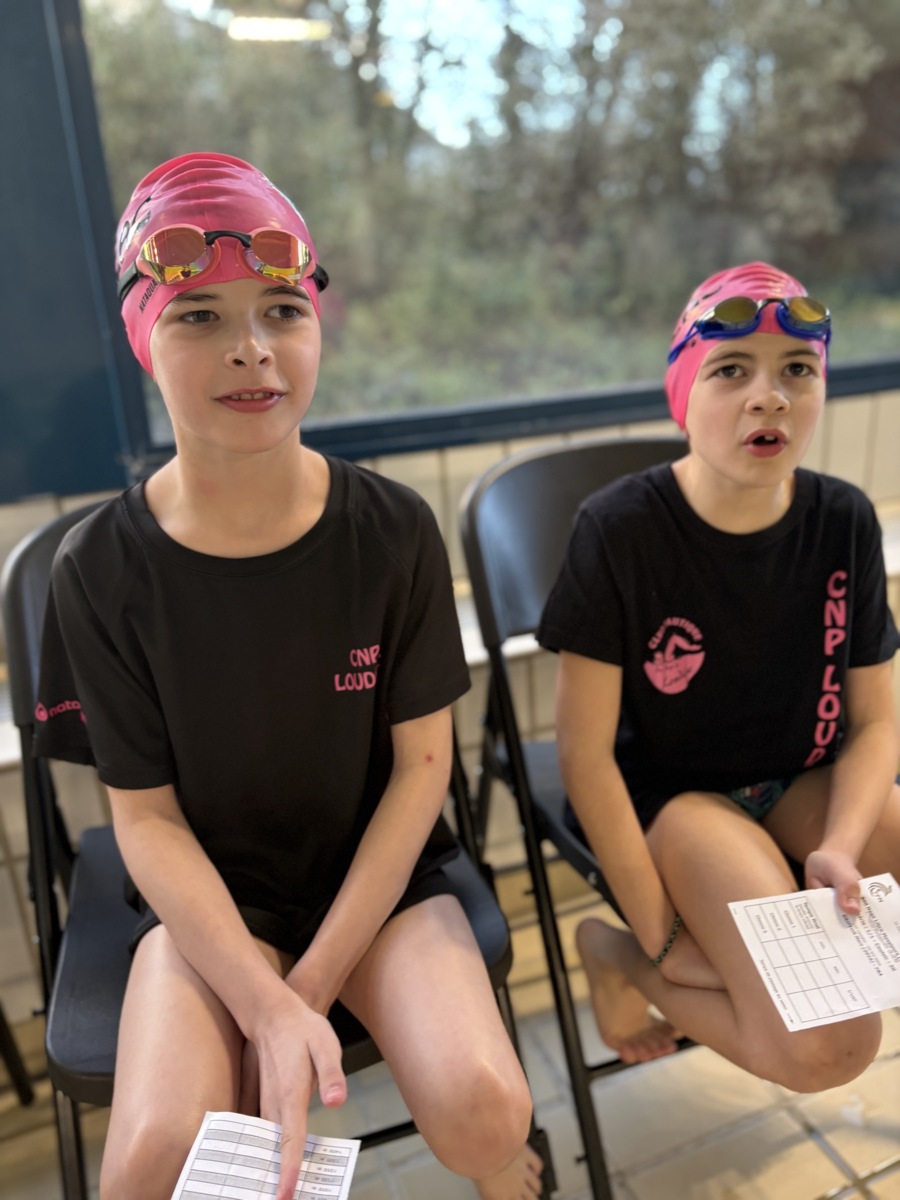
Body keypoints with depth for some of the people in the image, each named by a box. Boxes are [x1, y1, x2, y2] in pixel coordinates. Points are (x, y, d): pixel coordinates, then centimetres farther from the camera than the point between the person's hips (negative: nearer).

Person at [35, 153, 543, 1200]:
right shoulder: (103, 567, -12)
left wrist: (311, 985, -13)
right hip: (208, 897, 0)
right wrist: (267, 1008, -19)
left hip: (383, 876, 1)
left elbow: (421, 763, -8)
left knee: (483, 1111, -20)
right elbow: (147, 816, -8)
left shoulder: (393, 530, -12)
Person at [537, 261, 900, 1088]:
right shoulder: (620, 529, -20)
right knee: (825, 1050, -20)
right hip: (669, 795, -4)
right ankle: (614, 954, 3)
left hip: (808, 784, 5)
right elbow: (586, 751, -16)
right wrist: (660, 938, -14)